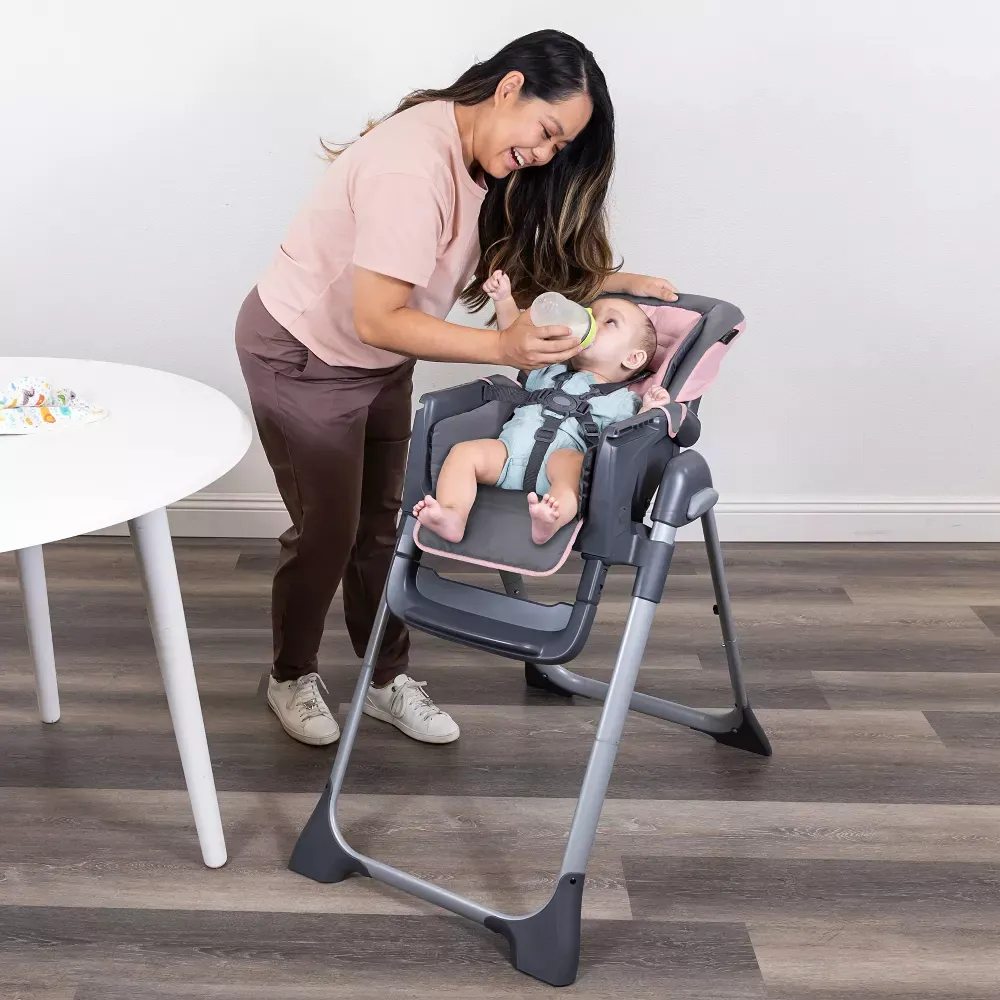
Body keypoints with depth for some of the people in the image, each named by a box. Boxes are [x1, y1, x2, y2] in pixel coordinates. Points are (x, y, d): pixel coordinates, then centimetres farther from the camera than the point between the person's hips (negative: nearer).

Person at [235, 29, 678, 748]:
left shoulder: (483, 159, -3)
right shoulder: (413, 167, -33)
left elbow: (517, 265, 2)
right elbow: (376, 319, -34)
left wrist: (614, 282, -11)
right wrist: (505, 348, -39)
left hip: (378, 363, 8)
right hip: (302, 358, -8)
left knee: (382, 522, 12)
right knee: (328, 529, 4)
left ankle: (387, 679, 27)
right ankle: (292, 676, 28)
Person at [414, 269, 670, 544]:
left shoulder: (622, 400, 21)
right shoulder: (550, 372, 36)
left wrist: (649, 412, -9)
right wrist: (504, 300, 29)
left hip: (562, 453, -5)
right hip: (510, 449, 5)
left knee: (571, 464, -39)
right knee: (464, 451, -20)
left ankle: (551, 521, -67)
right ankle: (452, 517, -42)